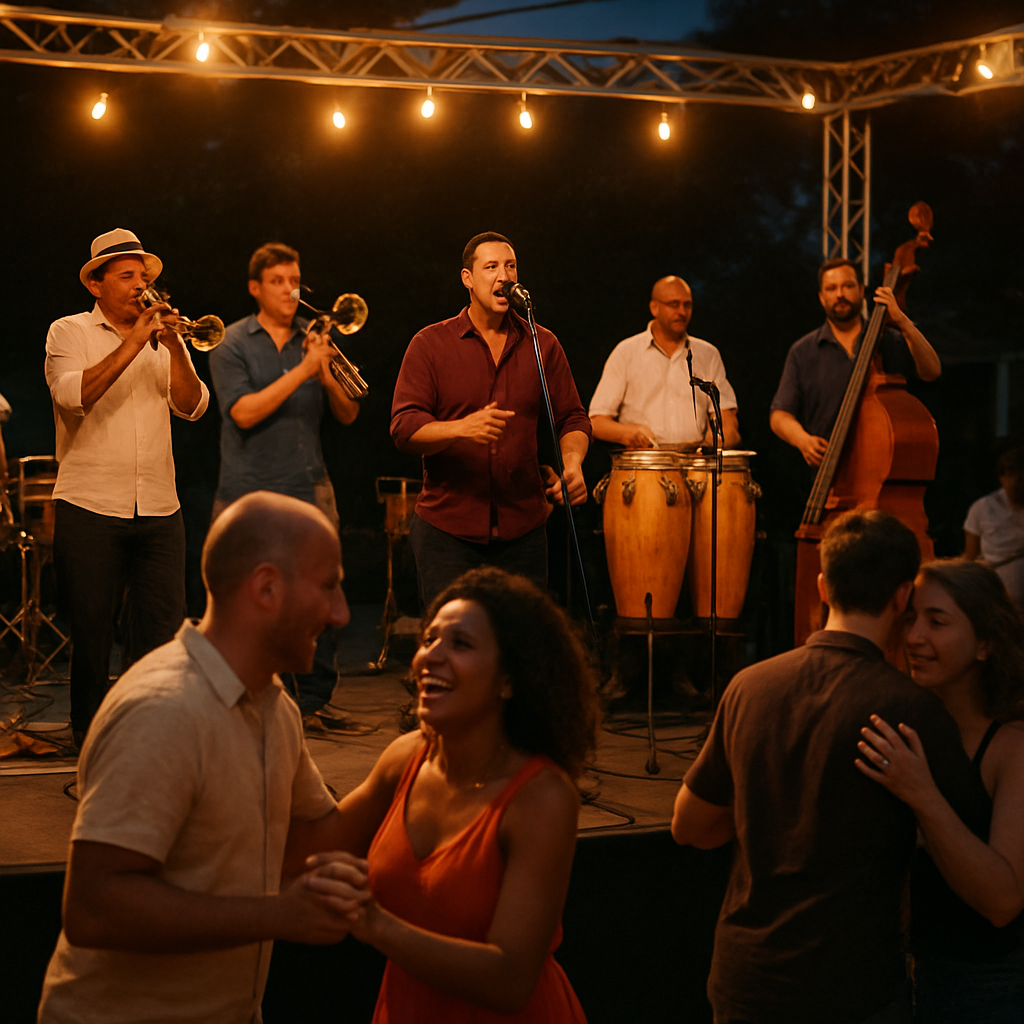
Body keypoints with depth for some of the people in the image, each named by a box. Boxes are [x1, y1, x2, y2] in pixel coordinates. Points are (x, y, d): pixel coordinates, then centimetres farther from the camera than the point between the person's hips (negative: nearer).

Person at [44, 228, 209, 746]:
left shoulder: (164, 339, 13)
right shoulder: (69, 332, 2)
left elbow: (193, 406, 1)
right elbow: (73, 396, -16)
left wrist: (173, 347, -13)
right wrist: (132, 345, -18)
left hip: (159, 509, 3)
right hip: (90, 508, -3)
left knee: (163, 629, 2)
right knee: (91, 634, 3)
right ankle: (90, 743, 14)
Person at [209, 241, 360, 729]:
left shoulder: (314, 340, 12)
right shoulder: (232, 344, 1)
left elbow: (348, 415, 9)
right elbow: (244, 413, -13)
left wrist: (327, 375, -10)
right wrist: (302, 371, -17)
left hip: (311, 491, 3)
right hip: (250, 494, -3)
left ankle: (313, 702, 11)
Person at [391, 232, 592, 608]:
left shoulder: (543, 345, 9)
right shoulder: (430, 344, 1)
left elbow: (572, 418, 11)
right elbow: (404, 427, -7)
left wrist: (572, 464, -11)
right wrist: (462, 428, -26)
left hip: (522, 530, 2)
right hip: (447, 528, -2)